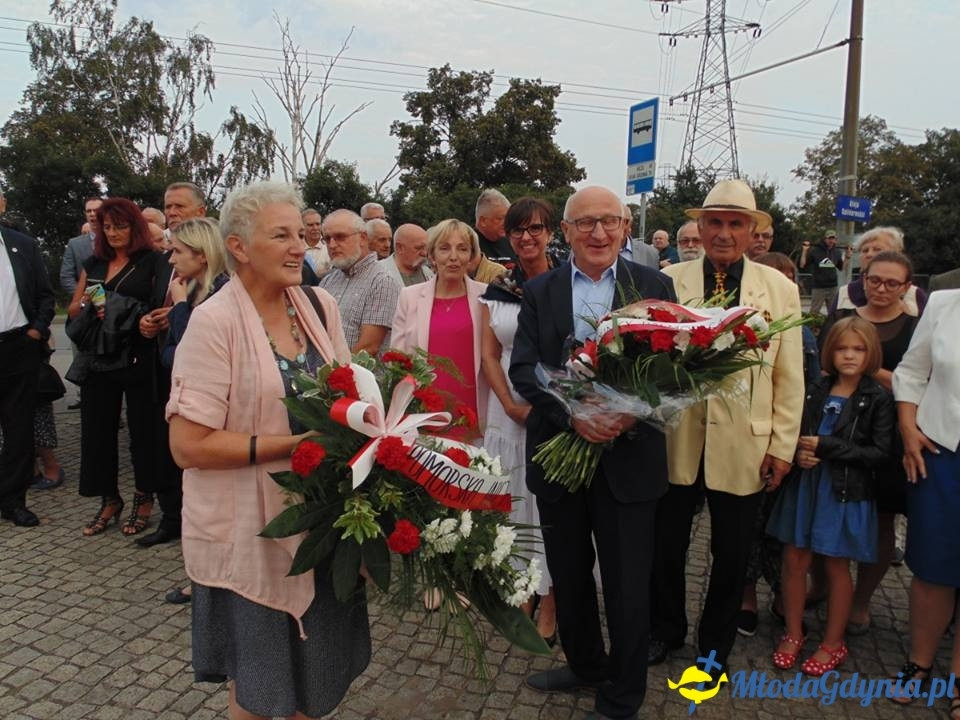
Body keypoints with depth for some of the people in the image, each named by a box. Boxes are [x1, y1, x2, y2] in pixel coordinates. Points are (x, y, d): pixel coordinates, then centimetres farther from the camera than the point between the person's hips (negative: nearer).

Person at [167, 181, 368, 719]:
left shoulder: (320, 305, 1)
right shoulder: (215, 321, -16)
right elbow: (189, 445, -19)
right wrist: (296, 444, -23)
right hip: (251, 532, -5)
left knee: (321, 666, 20)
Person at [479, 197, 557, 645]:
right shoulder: (496, 290, 7)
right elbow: (489, 354, 6)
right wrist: (512, 406, -7)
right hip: (508, 409, 4)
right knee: (515, 499, 12)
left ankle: (549, 605, 19)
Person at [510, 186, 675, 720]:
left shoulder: (654, 286, 0)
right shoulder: (540, 292, 3)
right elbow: (523, 368, -5)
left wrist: (635, 412, -22)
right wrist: (572, 414, -21)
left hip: (628, 456, -2)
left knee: (628, 585, 8)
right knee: (568, 576, 19)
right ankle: (585, 664, 45)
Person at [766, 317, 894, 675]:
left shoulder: (878, 399, -6)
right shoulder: (818, 390, 4)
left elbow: (881, 452, -12)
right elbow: (798, 432, 13)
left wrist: (826, 447, -17)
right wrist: (800, 453, -9)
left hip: (845, 493, -3)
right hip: (806, 486, 3)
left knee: (837, 567, 10)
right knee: (794, 561, 7)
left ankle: (833, 643, 27)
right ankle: (793, 634, 25)